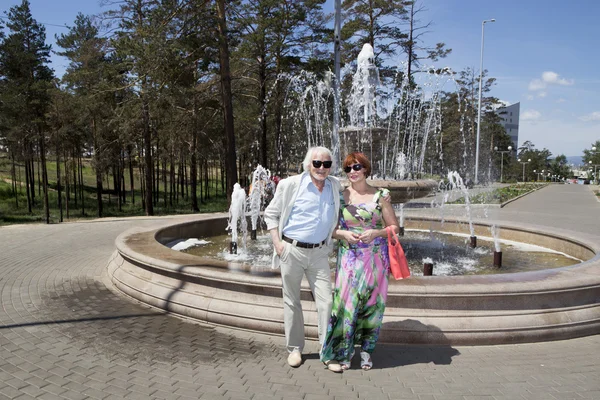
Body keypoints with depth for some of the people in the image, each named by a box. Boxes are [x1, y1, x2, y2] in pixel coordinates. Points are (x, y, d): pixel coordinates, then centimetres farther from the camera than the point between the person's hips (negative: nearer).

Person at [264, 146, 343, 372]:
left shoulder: (335, 186, 4)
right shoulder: (290, 185, -6)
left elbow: (338, 215, 22)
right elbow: (271, 213, 1)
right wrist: (277, 243, -7)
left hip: (319, 252, 2)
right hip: (292, 250, -2)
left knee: (326, 301, -1)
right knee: (292, 302, 9)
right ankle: (294, 349, 24)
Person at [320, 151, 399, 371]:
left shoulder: (380, 196, 1)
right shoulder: (339, 196, 4)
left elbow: (394, 227, 4)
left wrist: (376, 232, -14)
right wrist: (344, 234, -11)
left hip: (375, 258, 0)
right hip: (348, 257, 0)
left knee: (372, 303, 5)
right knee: (346, 302, -4)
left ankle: (366, 349, 23)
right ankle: (343, 351, 12)